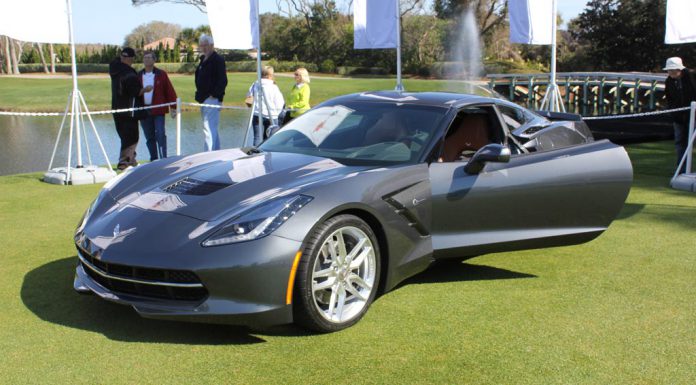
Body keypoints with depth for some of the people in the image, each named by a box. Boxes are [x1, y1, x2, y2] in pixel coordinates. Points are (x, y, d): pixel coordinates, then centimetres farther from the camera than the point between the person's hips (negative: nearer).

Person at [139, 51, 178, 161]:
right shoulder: (138, 76, 8)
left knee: (160, 135, -10)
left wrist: (173, 107, -3)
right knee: (149, 137, 9)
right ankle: (154, 160, 18)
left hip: (158, 110, -3)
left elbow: (170, 91, 1)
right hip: (144, 110, 3)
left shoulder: (161, 74, 2)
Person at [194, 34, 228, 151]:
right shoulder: (203, 60, 18)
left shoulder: (218, 60, -10)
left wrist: (214, 95, -20)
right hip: (204, 100, 10)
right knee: (212, 129, 15)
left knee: (209, 129, -15)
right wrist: (199, 95, 14)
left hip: (212, 99, -10)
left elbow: (223, 81, -17)